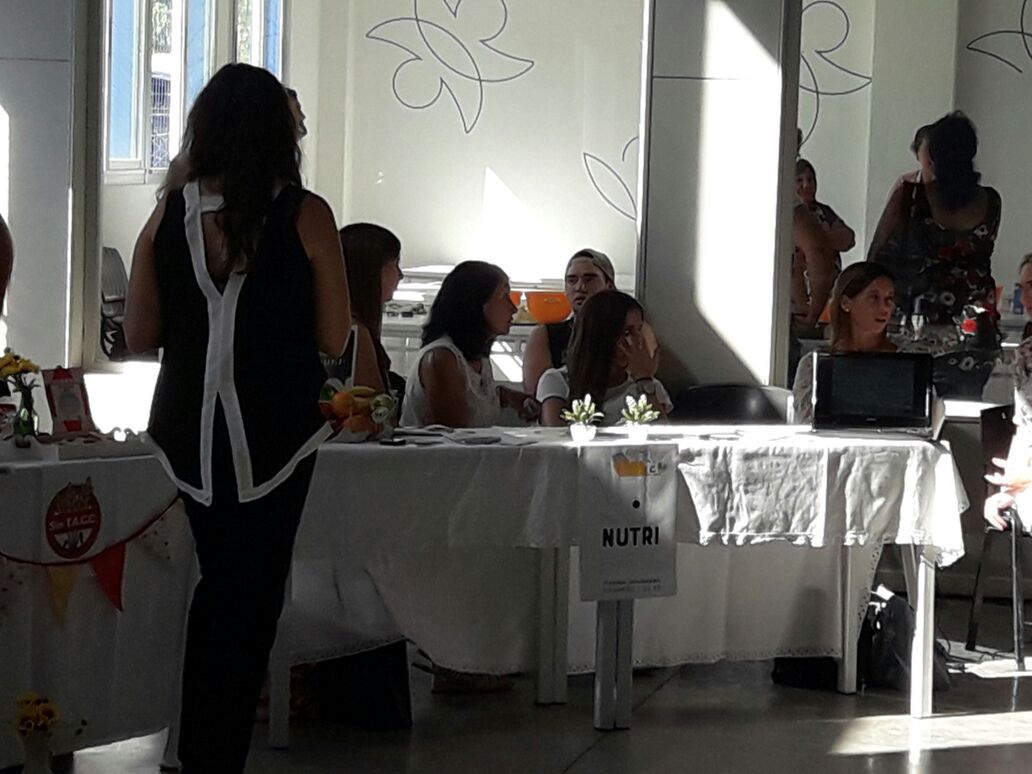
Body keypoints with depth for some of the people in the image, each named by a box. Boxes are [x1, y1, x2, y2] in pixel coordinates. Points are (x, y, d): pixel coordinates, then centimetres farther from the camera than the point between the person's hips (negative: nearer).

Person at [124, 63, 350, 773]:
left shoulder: (169, 215, -2)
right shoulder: (306, 216, -9)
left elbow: (140, 335, 2)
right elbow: (332, 338, -5)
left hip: (189, 427, 3)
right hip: (275, 430, -3)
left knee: (219, 581, 21)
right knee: (254, 590, 8)